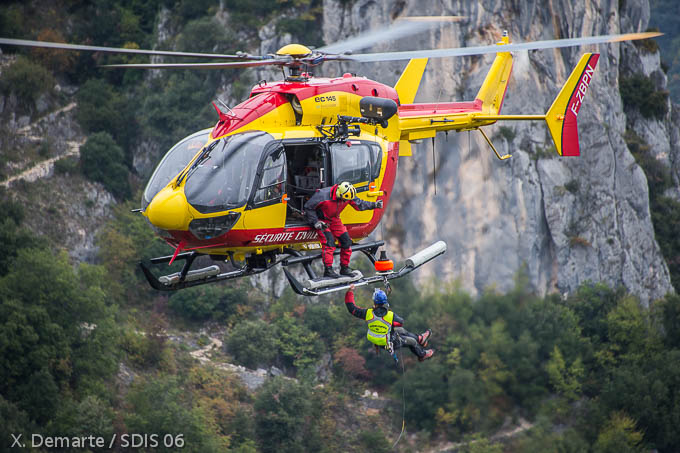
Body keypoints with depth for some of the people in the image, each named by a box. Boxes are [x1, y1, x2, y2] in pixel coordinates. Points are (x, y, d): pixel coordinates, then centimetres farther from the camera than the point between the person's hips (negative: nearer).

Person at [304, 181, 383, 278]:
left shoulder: (348, 196, -15)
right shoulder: (323, 196, -32)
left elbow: (359, 204, 2)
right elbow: (308, 207, -20)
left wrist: (374, 205, -9)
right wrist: (315, 222, -22)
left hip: (334, 220, 6)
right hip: (321, 220, -6)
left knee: (346, 241, -1)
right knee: (329, 242, -22)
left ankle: (345, 268, 13)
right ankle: (328, 270, -17)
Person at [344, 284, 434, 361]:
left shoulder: (368, 313, -27)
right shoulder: (391, 315, -31)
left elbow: (352, 309, -17)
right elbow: (401, 322, -8)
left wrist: (349, 292, -10)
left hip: (375, 340, 4)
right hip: (390, 343, -4)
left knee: (402, 330, 27)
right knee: (412, 341, 22)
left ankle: (419, 339, 48)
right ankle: (422, 354, 51)